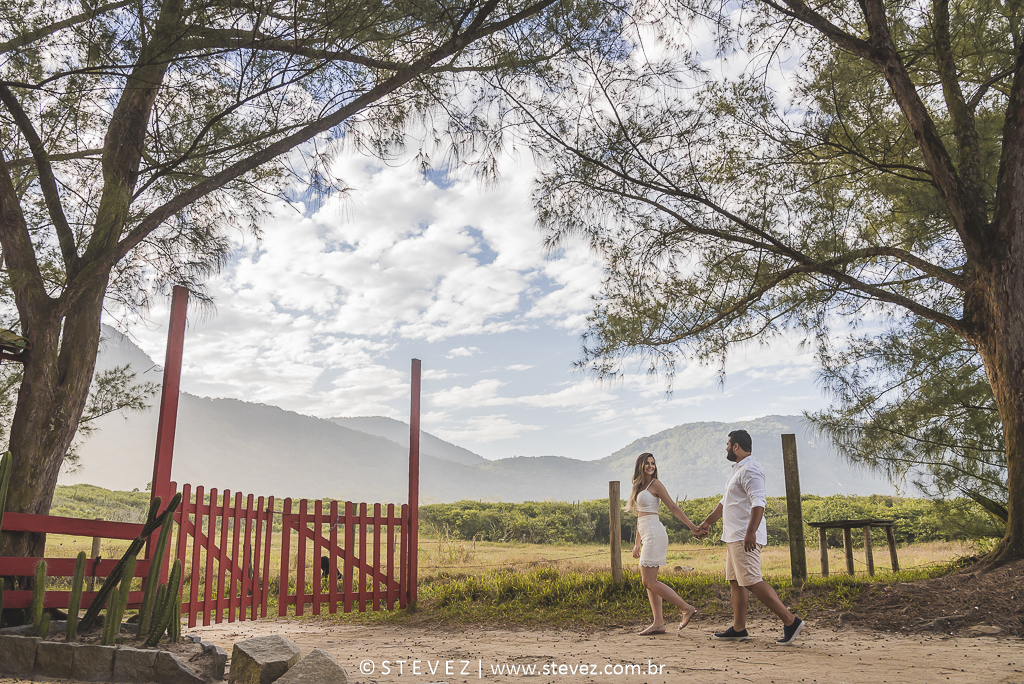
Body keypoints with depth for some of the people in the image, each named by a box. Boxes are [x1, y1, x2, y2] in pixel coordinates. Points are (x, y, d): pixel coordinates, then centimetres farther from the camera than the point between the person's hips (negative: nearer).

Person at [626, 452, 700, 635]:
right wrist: (637, 544, 22)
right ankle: (658, 623, 9)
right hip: (647, 536, 9)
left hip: (654, 534, -9)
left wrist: (691, 526, -9)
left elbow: (673, 507, -6)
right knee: (647, 581, 7)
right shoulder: (639, 486, 18)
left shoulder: (655, 484, -5)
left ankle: (687, 608, -5)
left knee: (649, 582, -9)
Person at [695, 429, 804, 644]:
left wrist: (750, 532, -33)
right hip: (734, 537, 11)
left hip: (745, 539, -11)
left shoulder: (749, 470, -14)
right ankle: (738, 629, 18)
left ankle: (790, 621, -9)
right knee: (735, 581, 12)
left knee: (752, 582, -12)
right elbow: (725, 502, 29)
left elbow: (758, 503, -26)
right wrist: (707, 522, 33)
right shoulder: (738, 469, 19)